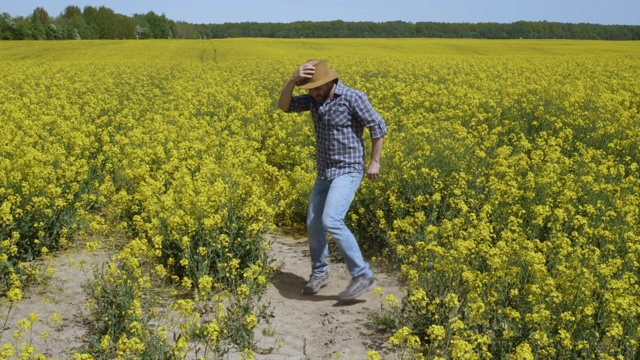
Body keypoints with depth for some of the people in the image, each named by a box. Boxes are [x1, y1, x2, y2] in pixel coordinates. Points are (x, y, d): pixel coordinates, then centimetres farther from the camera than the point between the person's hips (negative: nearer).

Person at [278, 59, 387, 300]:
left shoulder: (353, 97, -15)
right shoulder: (314, 99, 4)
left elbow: (378, 126, -10)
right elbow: (284, 106, -2)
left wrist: (374, 162, -9)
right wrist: (294, 80, -17)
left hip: (348, 172, -8)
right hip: (324, 173, 8)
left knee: (332, 221, -22)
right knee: (313, 224, 9)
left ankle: (363, 276, -14)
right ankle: (319, 273, 31)